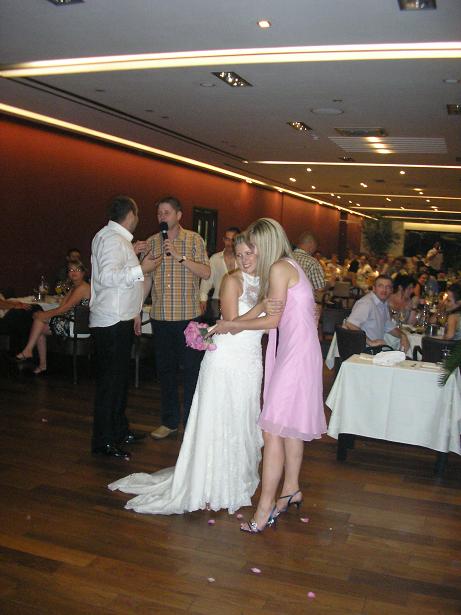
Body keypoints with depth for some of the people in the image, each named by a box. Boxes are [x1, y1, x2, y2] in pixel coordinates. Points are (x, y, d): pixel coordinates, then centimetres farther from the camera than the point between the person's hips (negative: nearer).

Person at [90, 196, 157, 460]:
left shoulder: (117, 238, 16)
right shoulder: (111, 238, -16)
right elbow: (108, 276, -27)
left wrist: (132, 253, 16)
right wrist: (141, 268, -20)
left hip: (121, 320, 11)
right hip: (112, 322, -11)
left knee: (120, 378, 19)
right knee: (110, 381, -4)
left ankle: (120, 430, 32)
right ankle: (104, 441, 6)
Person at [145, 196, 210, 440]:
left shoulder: (194, 240, 0)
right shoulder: (152, 242, 8)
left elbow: (206, 273, -9)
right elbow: (146, 278, 11)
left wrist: (180, 256, -18)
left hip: (189, 315, -3)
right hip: (160, 317, 3)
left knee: (192, 369, 3)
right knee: (165, 369, 12)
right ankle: (169, 421, 25)